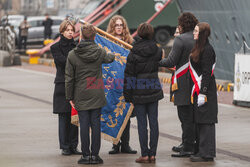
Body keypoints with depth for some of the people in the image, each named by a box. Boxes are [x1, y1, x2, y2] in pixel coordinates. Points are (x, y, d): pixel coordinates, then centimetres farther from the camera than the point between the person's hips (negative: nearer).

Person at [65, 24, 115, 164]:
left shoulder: (72, 55, -6)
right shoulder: (100, 52, -3)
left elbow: (69, 78, -3)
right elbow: (110, 58, 21)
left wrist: (70, 97, 5)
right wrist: (113, 55, 46)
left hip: (81, 95, -1)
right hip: (97, 95, 1)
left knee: (84, 125, 3)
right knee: (96, 124, 4)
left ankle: (86, 155, 4)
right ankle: (95, 155, 6)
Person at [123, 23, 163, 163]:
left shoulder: (134, 54, -9)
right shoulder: (157, 51, 0)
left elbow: (129, 75, -7)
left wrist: (128, 95, -1)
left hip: (139, 92, -3)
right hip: (154, 91, 3)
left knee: (142, 123, 1)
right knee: (154, 122, 6)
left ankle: (144, 154, 1)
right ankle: (152, 154, 8)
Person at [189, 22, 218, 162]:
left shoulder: (207, 50, -15)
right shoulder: (200, 48, 14)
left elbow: (206, 73, -18)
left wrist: (203, 93, -20)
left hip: (206, 90, -10)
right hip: (199, 89, 10)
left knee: (206, 122, -7)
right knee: (200, 121, 12)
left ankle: (207, 154, -5)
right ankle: (203, 151, 17)